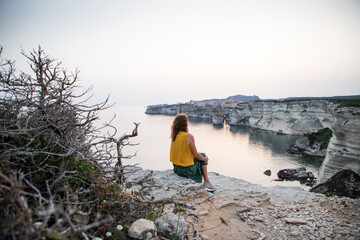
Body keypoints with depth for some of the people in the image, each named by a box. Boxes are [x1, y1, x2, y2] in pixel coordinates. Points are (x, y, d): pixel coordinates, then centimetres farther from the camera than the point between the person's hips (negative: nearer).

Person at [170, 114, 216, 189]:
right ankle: (207, 182, 21)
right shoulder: (189, 137, -21)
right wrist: (205, 158, 4)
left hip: (176, 168, 7)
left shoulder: (174, 135, -1)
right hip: (187, 169, -7)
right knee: (203, 155, 16)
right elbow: (196, 155, -13)